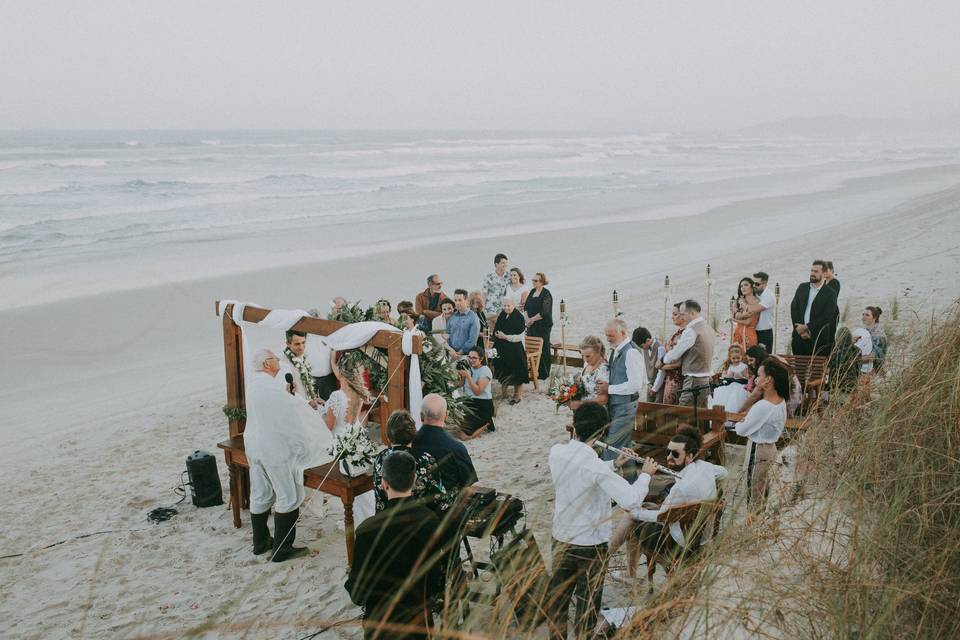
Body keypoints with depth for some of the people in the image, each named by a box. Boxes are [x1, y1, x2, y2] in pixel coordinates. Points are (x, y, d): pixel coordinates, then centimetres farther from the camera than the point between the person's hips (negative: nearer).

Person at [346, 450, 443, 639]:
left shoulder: (368, 530, -26)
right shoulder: (431, 521, -13)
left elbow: (357, 593, -16)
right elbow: (435, 572, 2)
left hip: (383, 624, -3)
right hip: (421, 620, 4)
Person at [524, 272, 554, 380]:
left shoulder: (546, 294, -11)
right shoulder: (532, 292, 11)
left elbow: (544, 312, -18)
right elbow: (526, 306, 13)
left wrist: (532, 319, -12)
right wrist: (527, 318, -3)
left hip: (543, 326, -7)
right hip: (531, 326, 7)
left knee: (542, 350, -2)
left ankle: (543, 374, 7)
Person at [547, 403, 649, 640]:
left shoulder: (556, 452, -8)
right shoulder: (595, 465, -29)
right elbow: (630, 500, -31)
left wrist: (614, 464, 6)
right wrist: (646, 474, -16)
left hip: (560, 538, 6)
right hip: (590, 544, -5)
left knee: (558, 593, 20)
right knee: (588, 601, 14)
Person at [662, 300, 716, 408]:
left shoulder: (690, 331, -14)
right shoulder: (709, 330, 12)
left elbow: (675, 354, -8)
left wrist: (663, 360, 12)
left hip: (693, 381, -9)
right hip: (706, 380, 9)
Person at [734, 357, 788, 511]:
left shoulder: (763, 406, -30)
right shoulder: (781, 401, -1)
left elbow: (742, 430, -20)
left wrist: (737, 424, 0)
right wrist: (747, 422, -2)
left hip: (758, 451, -9)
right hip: (770, 447, 9)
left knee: (754, 494, 6)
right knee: (764, 487, 22)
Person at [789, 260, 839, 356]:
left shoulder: (830, 293, -3)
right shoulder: (802, 288, 11)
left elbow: (827, 317, -11)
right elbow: (793, 309, 5)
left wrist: (807, 327, -14)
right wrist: (800, 329, -6)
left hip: (818, 339, -4)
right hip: (799, 337, 4)